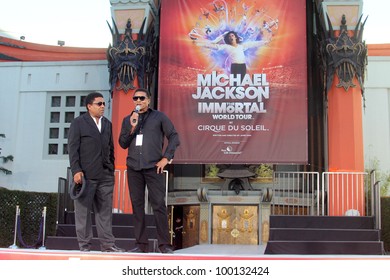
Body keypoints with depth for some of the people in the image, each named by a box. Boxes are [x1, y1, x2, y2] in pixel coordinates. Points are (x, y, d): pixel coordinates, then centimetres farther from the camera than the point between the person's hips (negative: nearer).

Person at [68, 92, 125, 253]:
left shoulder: (107, 124, 18)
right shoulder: (78, 123, 3)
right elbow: (72, 148, -4)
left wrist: (112, 170, 12)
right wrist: (76, 170, -12)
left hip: (105, 176, 5)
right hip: (86, 175, -5)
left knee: (105, 210, 5)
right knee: (83, 210, 0)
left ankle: (107, 244, 9)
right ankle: (84, 245, 7)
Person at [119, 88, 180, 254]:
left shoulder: (159, 117, 6)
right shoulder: (127, 120, 14)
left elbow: (174, 137, 3)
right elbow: (122, 144, 9)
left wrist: (166, 158, -5)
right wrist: (132, 128, -6)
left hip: (153, 167, -3)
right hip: (133, 167, 4)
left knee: (159, 204, -7)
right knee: (137, 205, 4)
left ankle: (164, 244, -2)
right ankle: (141, 244, 10)